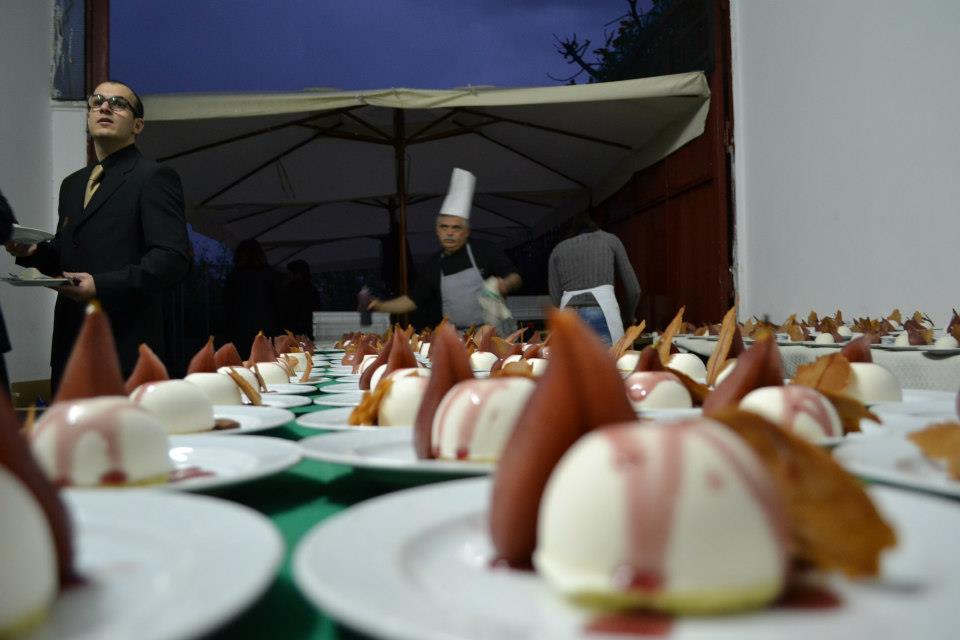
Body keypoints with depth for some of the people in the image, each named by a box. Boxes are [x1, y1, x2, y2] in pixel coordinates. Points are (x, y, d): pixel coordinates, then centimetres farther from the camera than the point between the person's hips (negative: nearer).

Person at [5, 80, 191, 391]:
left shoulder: (155, 177, -4)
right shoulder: (72, 184, 21)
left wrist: (102, 286, -21)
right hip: (69, 345, 7)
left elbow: (174, 259, -14)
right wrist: (33, 251, 5)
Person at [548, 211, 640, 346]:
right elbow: (634, 289, 19)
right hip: (602, 313, -2)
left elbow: (556, 298, 11)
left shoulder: (558, 250, 23)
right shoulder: (610, 239, 21)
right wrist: (627, 318, 35)